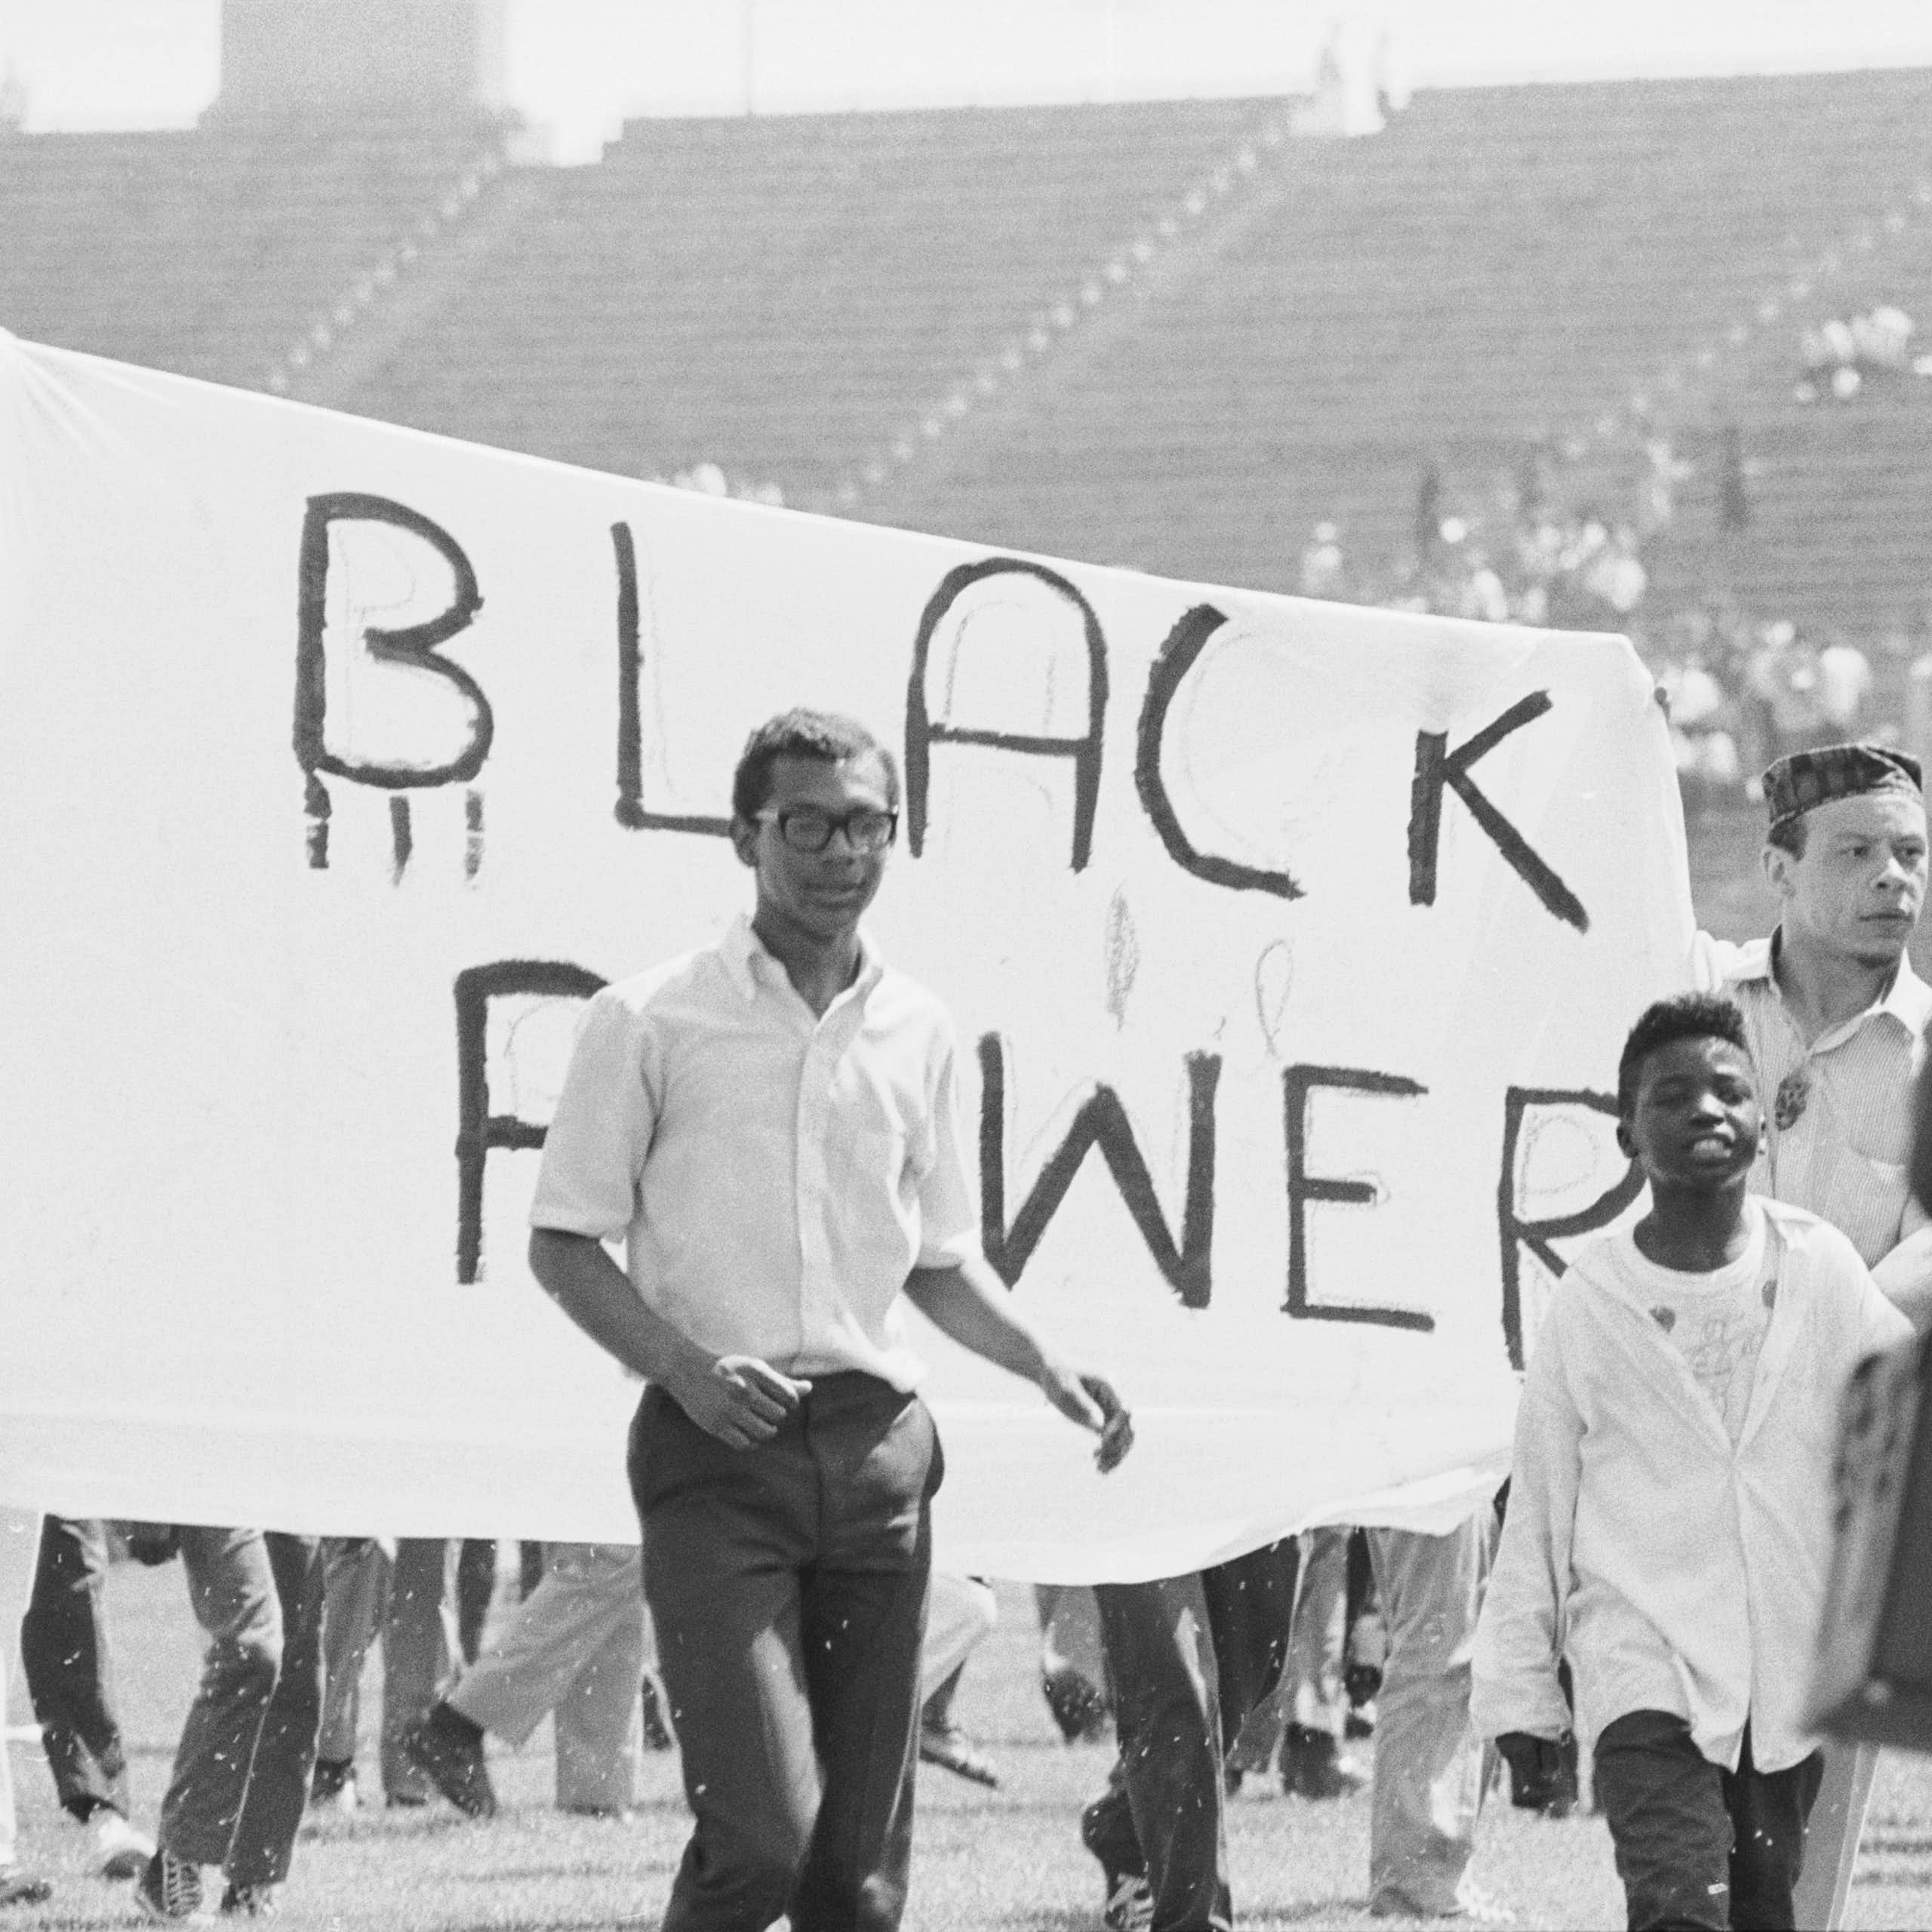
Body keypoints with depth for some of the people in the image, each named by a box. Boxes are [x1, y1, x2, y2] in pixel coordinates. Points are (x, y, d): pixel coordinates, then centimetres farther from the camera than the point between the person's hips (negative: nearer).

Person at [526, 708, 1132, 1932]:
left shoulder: (915, 1030, 12)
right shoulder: (651, 1023, -1)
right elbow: (564, 1245, 0)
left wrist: (1048, 1370, 5)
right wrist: (686, 1365, -16)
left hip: (878, 1448, 5)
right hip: (718, 1447, -5)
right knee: (763, 1834, -18)